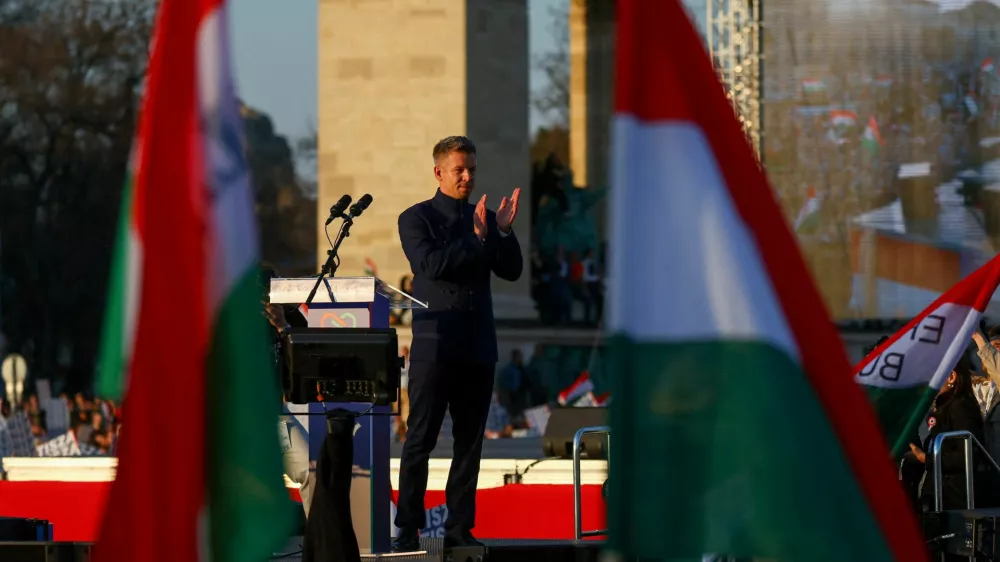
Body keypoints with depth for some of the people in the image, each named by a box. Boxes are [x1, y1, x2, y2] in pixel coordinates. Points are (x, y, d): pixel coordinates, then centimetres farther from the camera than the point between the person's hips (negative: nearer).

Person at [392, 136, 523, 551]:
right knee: (420, 439, -5)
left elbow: (511, 271, 6)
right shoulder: (417, 218, 1)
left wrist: (503, 231, -10)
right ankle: (408, 529, -4)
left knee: (470, 440, 4)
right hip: (435, 344, -5)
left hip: (478, 345, 5)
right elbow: (430, 264, -14)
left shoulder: (484, 219, 14)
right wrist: (476, 239, -19)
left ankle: (459, 528, 8)